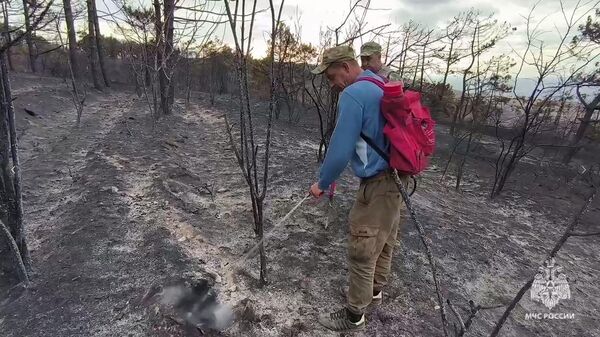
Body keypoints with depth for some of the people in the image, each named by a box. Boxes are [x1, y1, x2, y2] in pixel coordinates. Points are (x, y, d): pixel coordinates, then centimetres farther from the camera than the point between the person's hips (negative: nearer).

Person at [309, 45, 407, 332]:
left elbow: (340, 150, -21)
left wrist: (322, 183, -4)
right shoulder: (381, 87, 12)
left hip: (379, 185, -10)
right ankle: (375, 290, 47)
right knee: (384, 241, 25)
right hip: (397, 177, 10)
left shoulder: (353, 94, -18)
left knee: (361, 253, 5)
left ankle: (354, 316, 24)